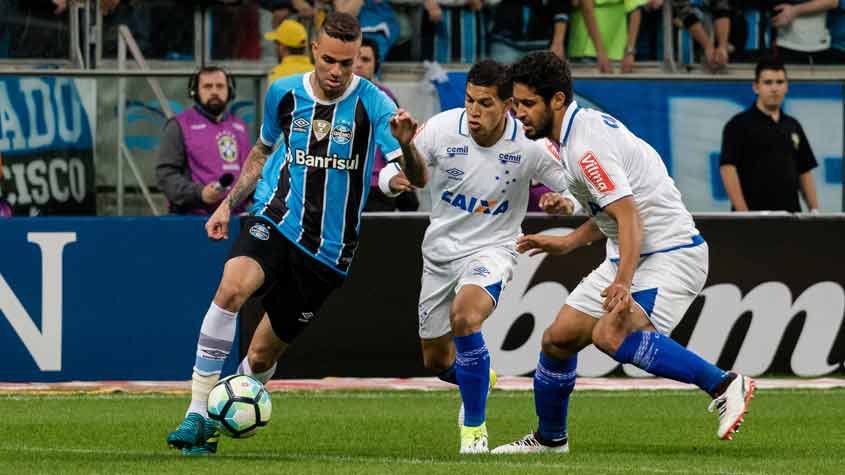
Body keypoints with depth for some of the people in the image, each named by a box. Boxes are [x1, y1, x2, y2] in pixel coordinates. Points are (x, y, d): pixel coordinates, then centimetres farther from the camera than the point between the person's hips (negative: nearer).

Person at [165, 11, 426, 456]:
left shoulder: (372, 104, -8)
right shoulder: (283, 93, 2)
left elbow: (415, 178, -17)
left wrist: (405, 146, -38)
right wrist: (228, 203, 14)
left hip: (327, 249, -1)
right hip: (274, 221, 1)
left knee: (261, 356, 2)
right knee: (232, 287, -31)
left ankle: (226, 418, 31)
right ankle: (198, 415, -28)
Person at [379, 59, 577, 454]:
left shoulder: (528, 145, -18)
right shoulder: (442, 129, -16)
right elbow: (389, 174, -6)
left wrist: (564, 203, -30)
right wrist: (396, 179, -31)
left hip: (491, 248, -4)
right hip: (440, 250, 4)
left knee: (464, 316, -34)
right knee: (436, 361, 13)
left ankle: (474, 426, -17)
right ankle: (479, 380, 52)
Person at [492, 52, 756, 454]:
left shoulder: (587, 145, -20)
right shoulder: (584, 127, 11)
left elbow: (629, 217, -29)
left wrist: (622, 283, -39)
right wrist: (568, 243, 21)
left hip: (671, 252, -10)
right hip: (632, 256, 10)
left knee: (610, 334, -31)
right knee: (558, 338, 9)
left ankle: (724, 386, -28)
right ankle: (549, 438, 28)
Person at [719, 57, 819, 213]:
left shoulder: (793, 126, 16)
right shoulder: (739, 125, -2)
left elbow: (805, 172, 19)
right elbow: (727, 169, -10)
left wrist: (814, 211, 8)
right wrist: (743, 214, -18)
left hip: (790, 215, 6)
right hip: (754, 216, -6)